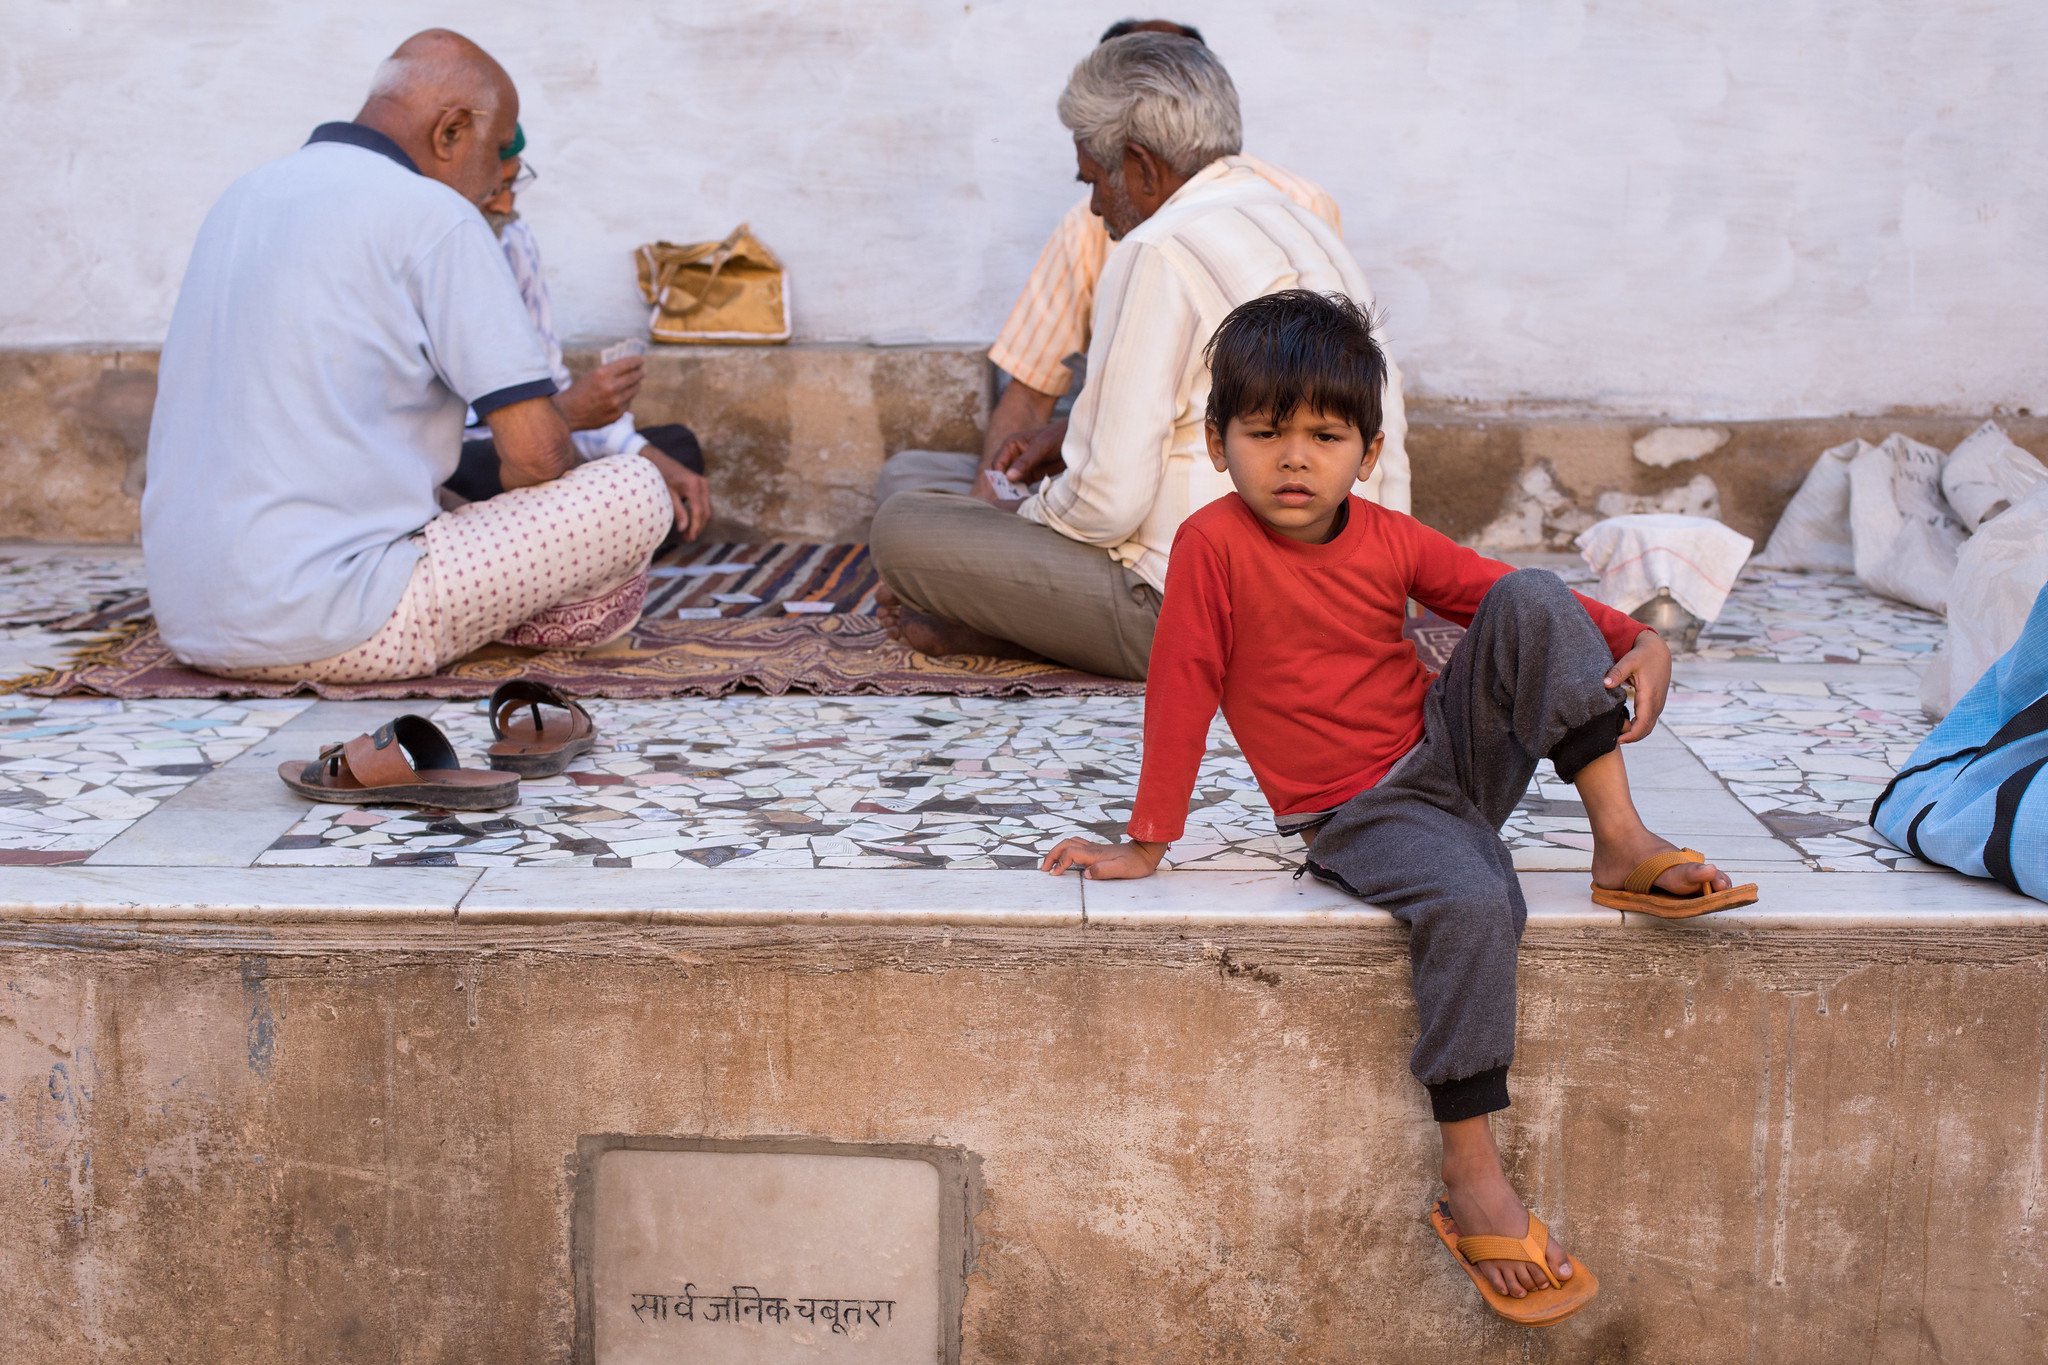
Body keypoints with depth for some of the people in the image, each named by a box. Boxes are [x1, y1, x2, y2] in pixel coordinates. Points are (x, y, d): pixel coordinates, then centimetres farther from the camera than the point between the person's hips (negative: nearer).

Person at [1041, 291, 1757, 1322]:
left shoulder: (1391, 541, 3)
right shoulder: (1213, 544, -10)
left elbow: (1515, 599, 9)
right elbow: (1183, 690, -9)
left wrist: (1640, 645, -8)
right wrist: (1146, 844, -7)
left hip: (1454, 752, 5)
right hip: (1357, 813, -5)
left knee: (1528, 599, -17)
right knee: (1472, 904, -35)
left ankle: (1620, 842, -18)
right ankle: (1470, 1176, -26)